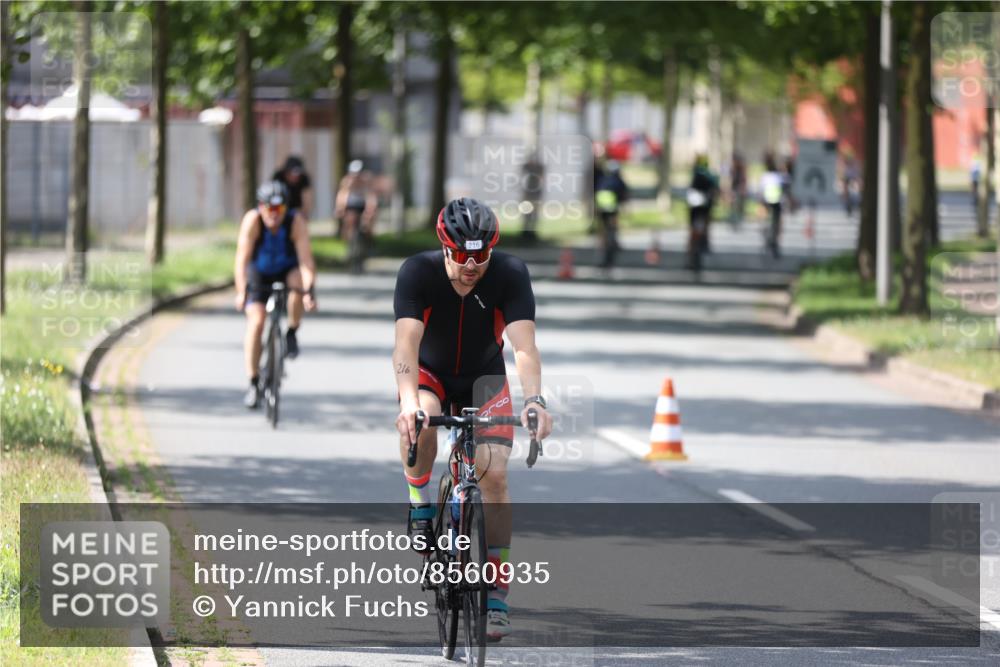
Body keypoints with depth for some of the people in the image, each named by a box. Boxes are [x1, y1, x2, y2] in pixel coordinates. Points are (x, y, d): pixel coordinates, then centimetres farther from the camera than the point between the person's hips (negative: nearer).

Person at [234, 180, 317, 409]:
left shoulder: (296, 221, -27)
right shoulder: (253, 220, -28)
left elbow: (306, 259, -34)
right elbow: (242, 259, -33)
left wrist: (308, 291, -48)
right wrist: (241, 293, -44)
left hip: (286, 270, 0)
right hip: (259, 274, 0)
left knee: (299, 280, -34)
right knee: (256, 322, -16)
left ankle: (292, 333, -11)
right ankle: (253, 384, -7)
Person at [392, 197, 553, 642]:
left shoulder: (511, 275, -26)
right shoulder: (417, 272, -28)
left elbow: (524, 344, -35)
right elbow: (406, 342, -39)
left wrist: (534, 400, -52)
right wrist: (408, 400, -55)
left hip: (484, 376, 1)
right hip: (430, 372, -1)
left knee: (494, 474, -14)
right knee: (418, 425, -36)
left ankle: (496, 595, -8)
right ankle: (420, 505, -7)